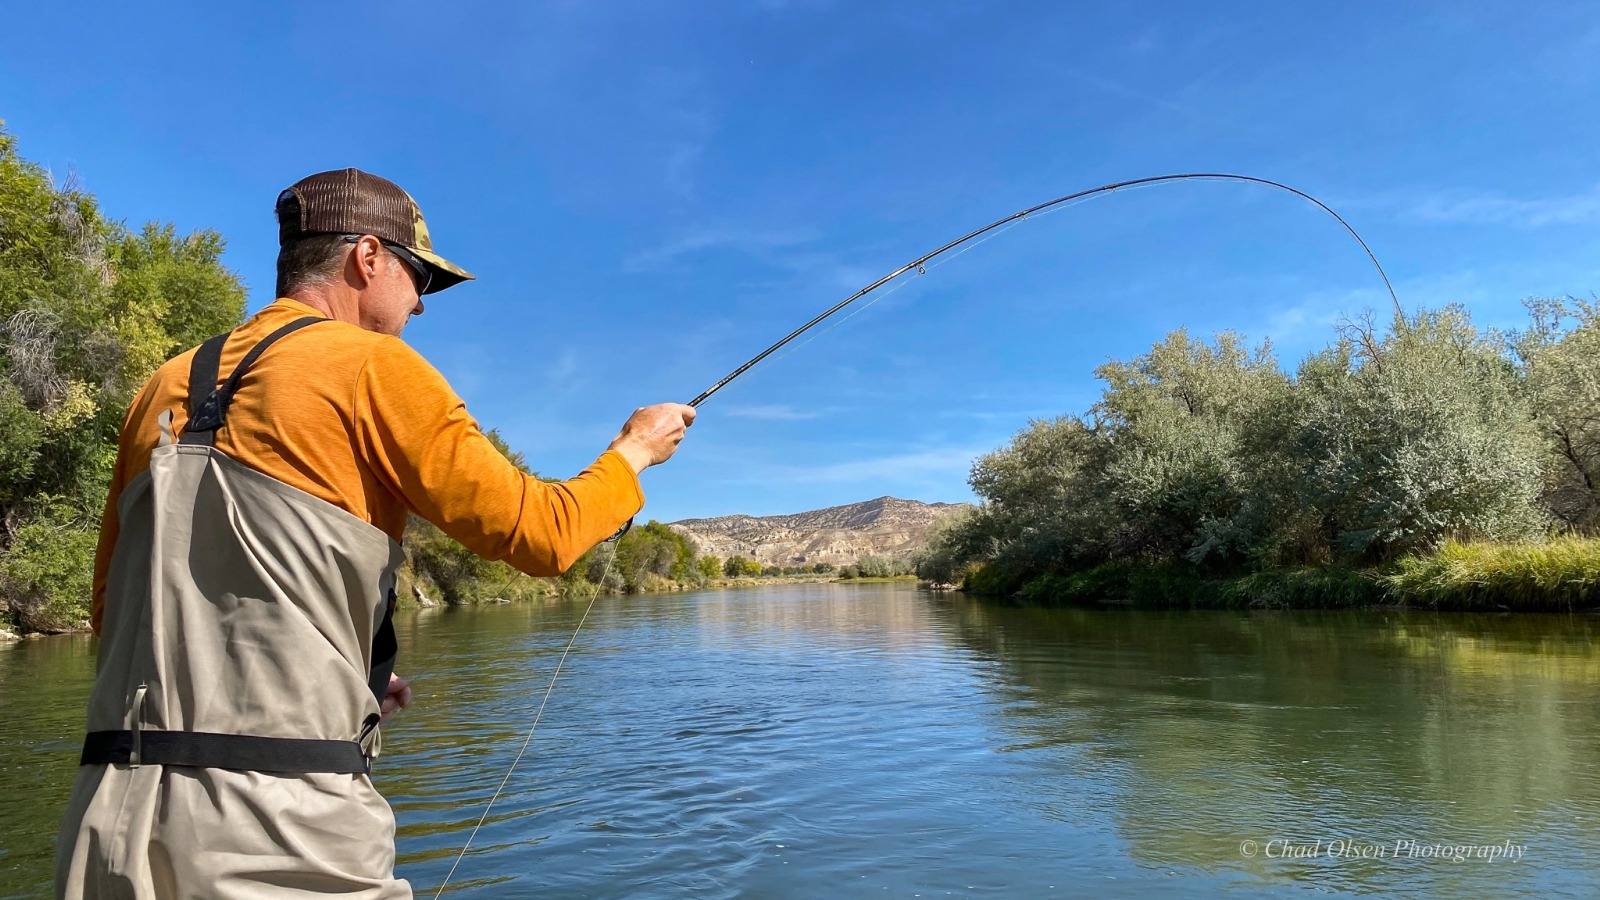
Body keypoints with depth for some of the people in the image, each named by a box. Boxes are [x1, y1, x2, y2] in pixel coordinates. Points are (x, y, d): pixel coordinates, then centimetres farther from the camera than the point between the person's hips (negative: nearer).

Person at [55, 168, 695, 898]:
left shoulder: (165, 388, 14)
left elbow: (111, 606, 18)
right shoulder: (372, 367, -5)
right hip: (279, 819, -6)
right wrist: (634, 452, 13)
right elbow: (541, 534, -5)